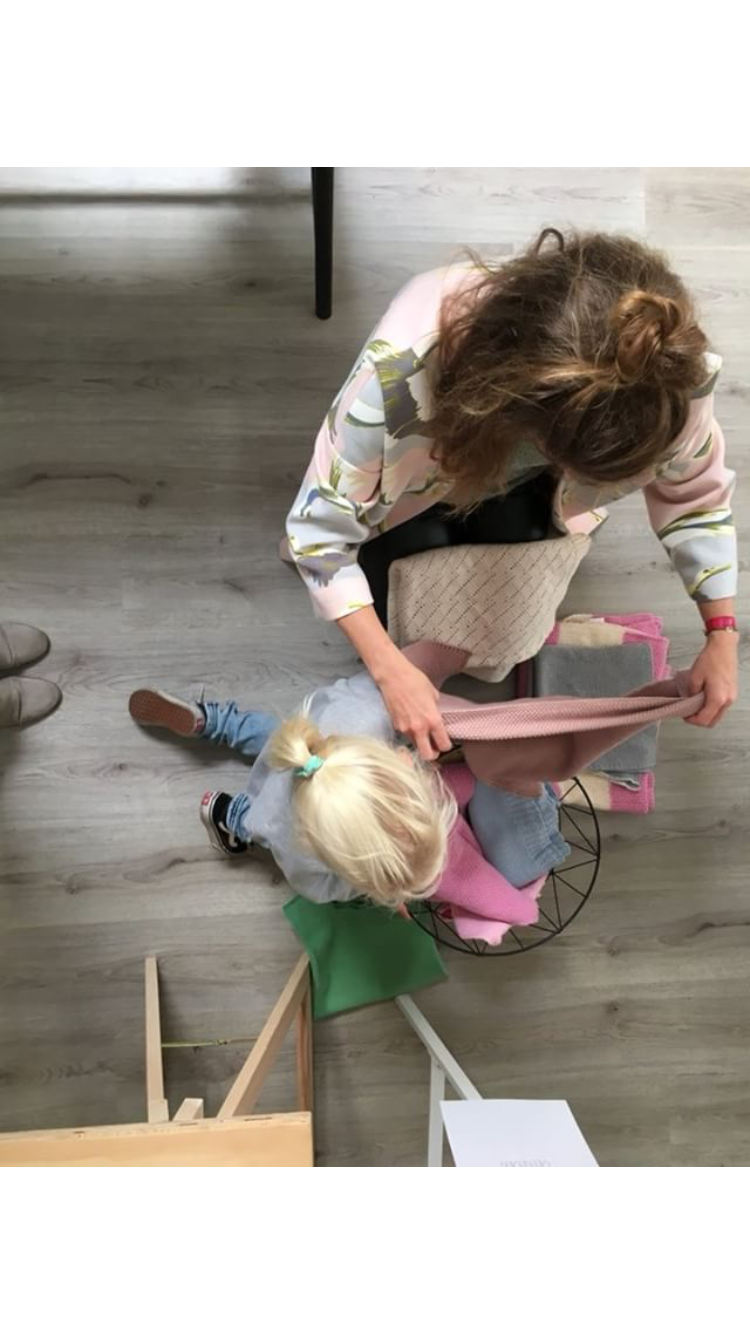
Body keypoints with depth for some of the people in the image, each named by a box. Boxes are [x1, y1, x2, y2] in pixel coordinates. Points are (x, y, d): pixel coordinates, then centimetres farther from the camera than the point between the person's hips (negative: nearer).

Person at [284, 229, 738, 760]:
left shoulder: (666, 368, -36)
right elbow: (320, 528, -34)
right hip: (417, 488, -2)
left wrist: (722, 636, -16)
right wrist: (391, 671, -39)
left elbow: (696, 492, -14)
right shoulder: (403, 367, -46)